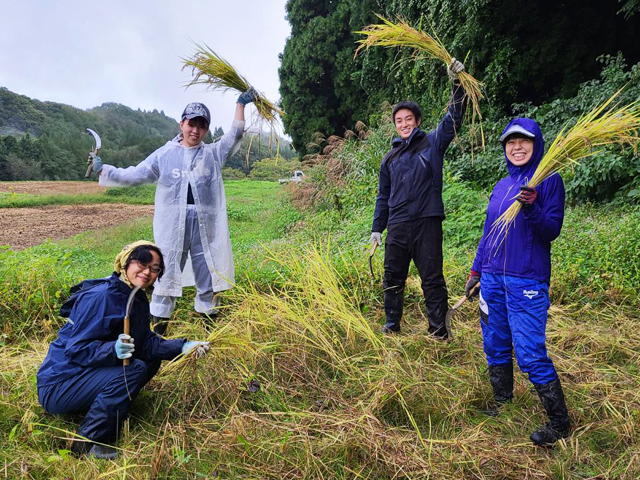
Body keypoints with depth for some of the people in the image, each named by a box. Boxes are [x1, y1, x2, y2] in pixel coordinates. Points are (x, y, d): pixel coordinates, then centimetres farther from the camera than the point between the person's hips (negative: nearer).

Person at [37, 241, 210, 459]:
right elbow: (77, 349, -24)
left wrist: (183, 347, -13)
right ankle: (86, 443, -12)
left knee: (151, 360, 2)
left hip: (87, 375, 8)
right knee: (133, 369, -25)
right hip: (57, 386, -8)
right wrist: (113, 349, -40)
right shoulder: (100, 297, -23)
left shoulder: (138, 299, 4)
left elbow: (146, 343, -1)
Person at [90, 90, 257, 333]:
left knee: (208, 274, 7)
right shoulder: (164, 155, 9)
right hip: (172, 224, -1)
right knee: (166, 273, 3)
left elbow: (234, 136, 6)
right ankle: (158, 326, 13)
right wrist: (103, 170, 3)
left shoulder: (213, 153, 12)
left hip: (205, 224, 1)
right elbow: (133, 175, 10)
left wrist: (240, 104, 3)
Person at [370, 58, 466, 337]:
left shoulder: (433, 143, 6)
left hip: (427, 222, -4)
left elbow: (453, 118, -7)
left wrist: (457, 84, -18)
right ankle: (392, 325, 28)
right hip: (397, 225, 4)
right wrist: (377, 228, 15)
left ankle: (438, 331, 15)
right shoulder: (390, 158, 16)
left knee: (432, 280, 2)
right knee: (393, 278, 11)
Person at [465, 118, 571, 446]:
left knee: (530, 353, -6)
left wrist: (531, 209, -28)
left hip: (527, 280, -6)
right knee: (495, 346, 14)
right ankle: (502, 405, 33)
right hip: (493, 277, 6)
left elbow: (552, 231, -10)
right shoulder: (501, 186, 13)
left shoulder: (550, 181, -3)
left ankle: (559, 423, 13)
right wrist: (476, 271, 17)